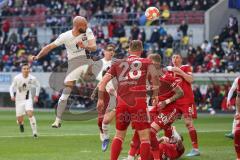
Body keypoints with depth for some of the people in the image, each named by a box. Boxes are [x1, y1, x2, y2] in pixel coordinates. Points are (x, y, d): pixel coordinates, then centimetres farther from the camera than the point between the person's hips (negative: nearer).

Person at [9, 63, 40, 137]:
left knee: (30, 114, -26)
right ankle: (21, 124, 43)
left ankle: (34, 131, -16)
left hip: (28, 99, -1)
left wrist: (36, 96, 5)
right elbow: (12, 87, 0)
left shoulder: (32, 78, -11)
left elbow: (38, 86, 9)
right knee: (19, 119, 3)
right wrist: (12, 96, -15)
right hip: (19, 100, 1)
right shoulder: (17, 78, -13)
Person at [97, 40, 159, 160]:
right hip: (139, 103, -3)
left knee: (119, 135, 18)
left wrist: (100, 99, 14)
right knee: (145, 136, 1)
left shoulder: (118, 64, 17)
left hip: (121, 103, 3)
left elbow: (103, 81, 10)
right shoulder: (146, 62, 9)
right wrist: (155, 95, -4)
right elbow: (154, 75, -10)